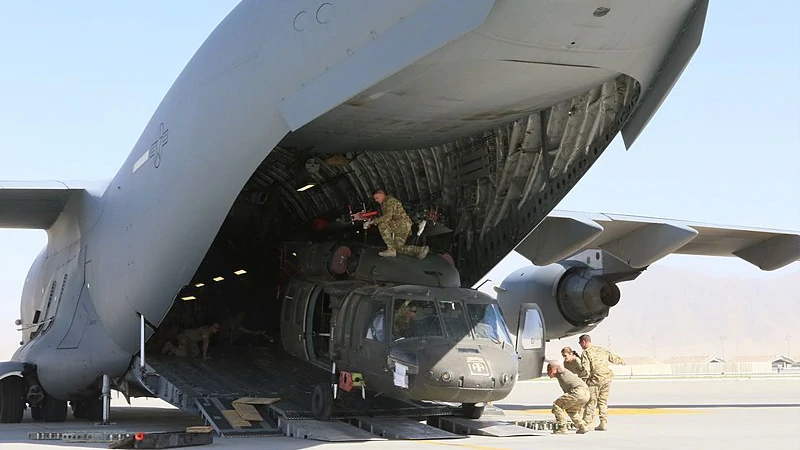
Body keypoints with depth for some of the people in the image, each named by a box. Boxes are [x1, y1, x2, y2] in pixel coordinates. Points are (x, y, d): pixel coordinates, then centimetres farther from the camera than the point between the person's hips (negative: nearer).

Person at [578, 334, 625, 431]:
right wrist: (621, 361, 46)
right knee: (603, 401, 15)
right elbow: (613, 357, 25)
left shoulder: (586, 353, -9)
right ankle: (603, 423, 14)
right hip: (607, 378, 6)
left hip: (595, 379, -6)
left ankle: (587, 423, -6)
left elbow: (585, 370, -17)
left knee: (591, 402, -2)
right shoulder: (601, 350, 12)